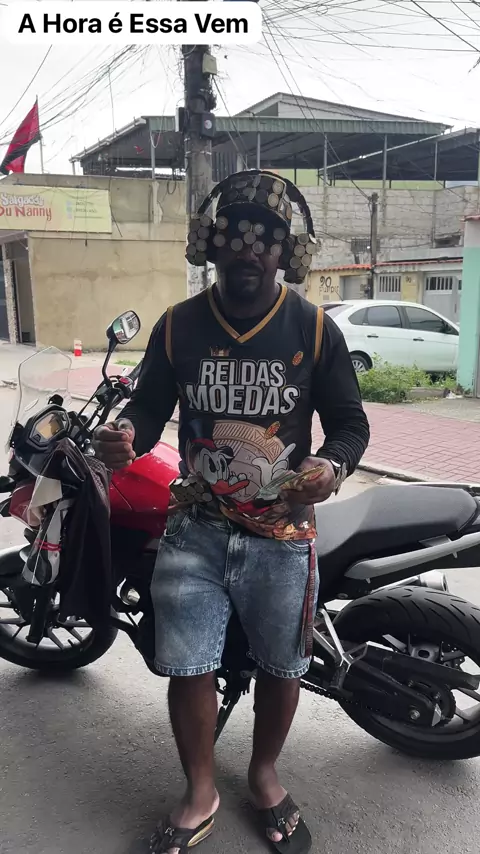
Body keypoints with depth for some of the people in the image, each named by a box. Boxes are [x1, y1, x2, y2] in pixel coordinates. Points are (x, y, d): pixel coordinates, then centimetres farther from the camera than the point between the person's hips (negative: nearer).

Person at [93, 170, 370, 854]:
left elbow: (350, 421, 1)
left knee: (281, 667, 14)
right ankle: (201, 795, 34)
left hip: (283, 535, 0)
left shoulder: (314, 329, -5)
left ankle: (265, 775, 44)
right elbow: (150, 407, 6)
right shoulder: (177, 326, -1)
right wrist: (127, 435, -17)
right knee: (187, 666, 7)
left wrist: (332, 465, -20)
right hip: (195, 531, 1)